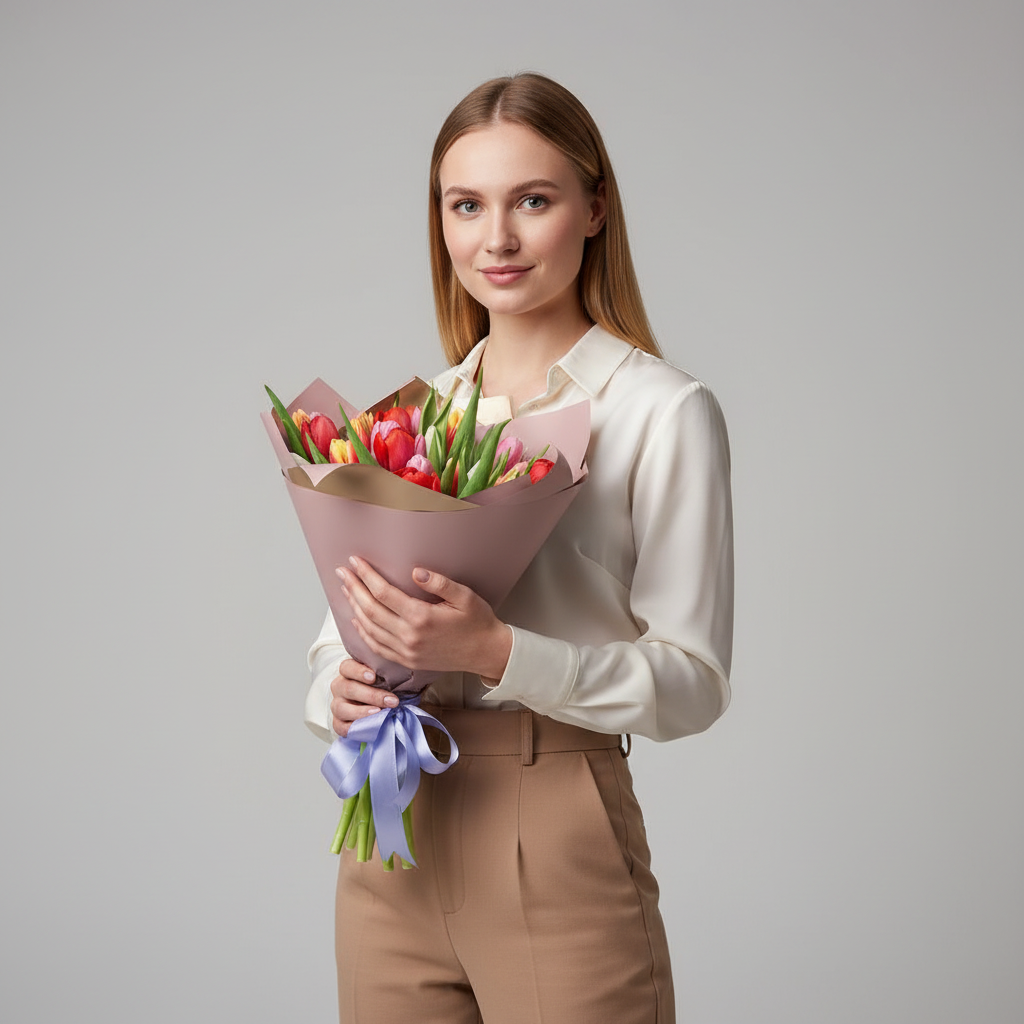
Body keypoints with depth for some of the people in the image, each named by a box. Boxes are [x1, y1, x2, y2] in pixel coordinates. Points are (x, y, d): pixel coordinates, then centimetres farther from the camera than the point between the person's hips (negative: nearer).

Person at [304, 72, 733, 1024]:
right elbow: (340, 630, 14)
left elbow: (692, 681, -11)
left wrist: (497, 653, -24)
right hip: (392, 832, 5)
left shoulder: (662, 411, -7)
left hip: (553, 842, -4)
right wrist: (338, 691, -9)